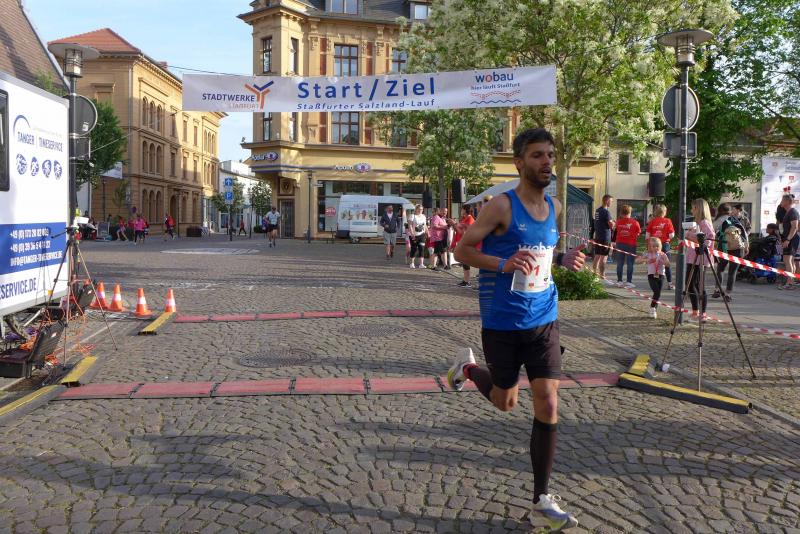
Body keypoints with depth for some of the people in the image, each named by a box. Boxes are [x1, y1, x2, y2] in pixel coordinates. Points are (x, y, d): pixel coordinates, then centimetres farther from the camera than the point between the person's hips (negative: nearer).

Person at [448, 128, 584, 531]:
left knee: (548, 405, -1)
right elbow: (462, 250, -11)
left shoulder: (554, 207, 7)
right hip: (502, 322, -4)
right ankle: (467, 368, 46)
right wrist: (503, 263, -28)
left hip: (543, 320, 5)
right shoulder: (502, 205, -13)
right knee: (505, 402, 13)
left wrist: (563, 260, 1)